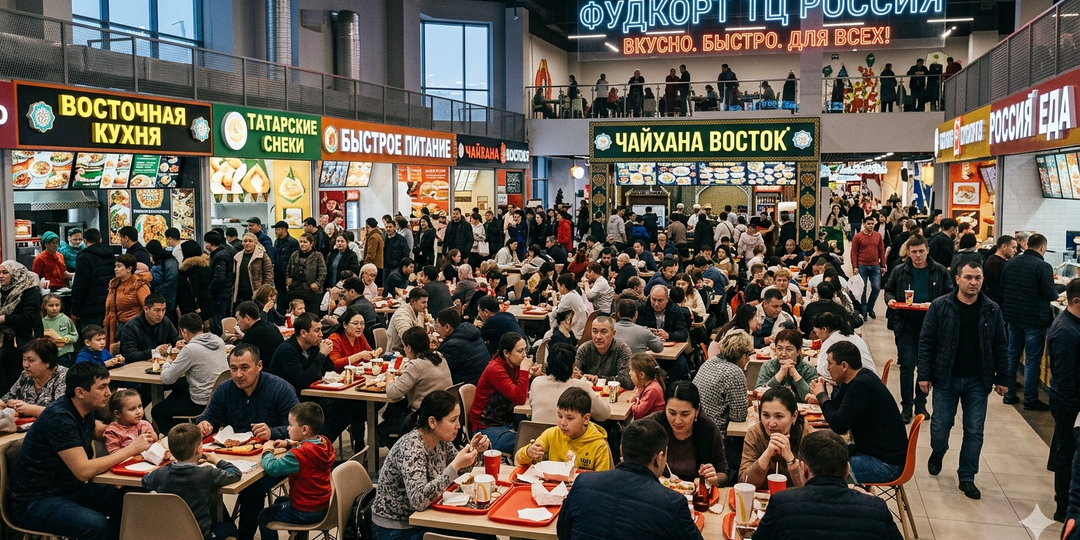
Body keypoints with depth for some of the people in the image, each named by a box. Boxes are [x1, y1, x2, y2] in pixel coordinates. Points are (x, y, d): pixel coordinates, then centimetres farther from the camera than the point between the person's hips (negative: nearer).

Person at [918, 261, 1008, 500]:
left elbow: (1000, 346, 5)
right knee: (940, 427, 6)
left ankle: (967, 477, 18)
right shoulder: (940, 306, -7)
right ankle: (937, 454, 37)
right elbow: (926, 342, -5)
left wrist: (1001, 378, 4)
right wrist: (924, 375, -9)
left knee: (974, 432, 4)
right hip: (945, 378, -1)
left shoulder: (992, 310, -1)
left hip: (978, 381, 1)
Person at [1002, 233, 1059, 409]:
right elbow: (1050, 295, -16)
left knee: (1012, 355, 16)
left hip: (1013, 316, 6)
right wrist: (1056, 293, 5)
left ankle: (1009, 394, 22)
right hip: (1034, 319, -6)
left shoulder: (1011, 262, 3)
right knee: (1033, 360, 2)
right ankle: (1030, 400, 8)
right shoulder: (1043, 266, -17)